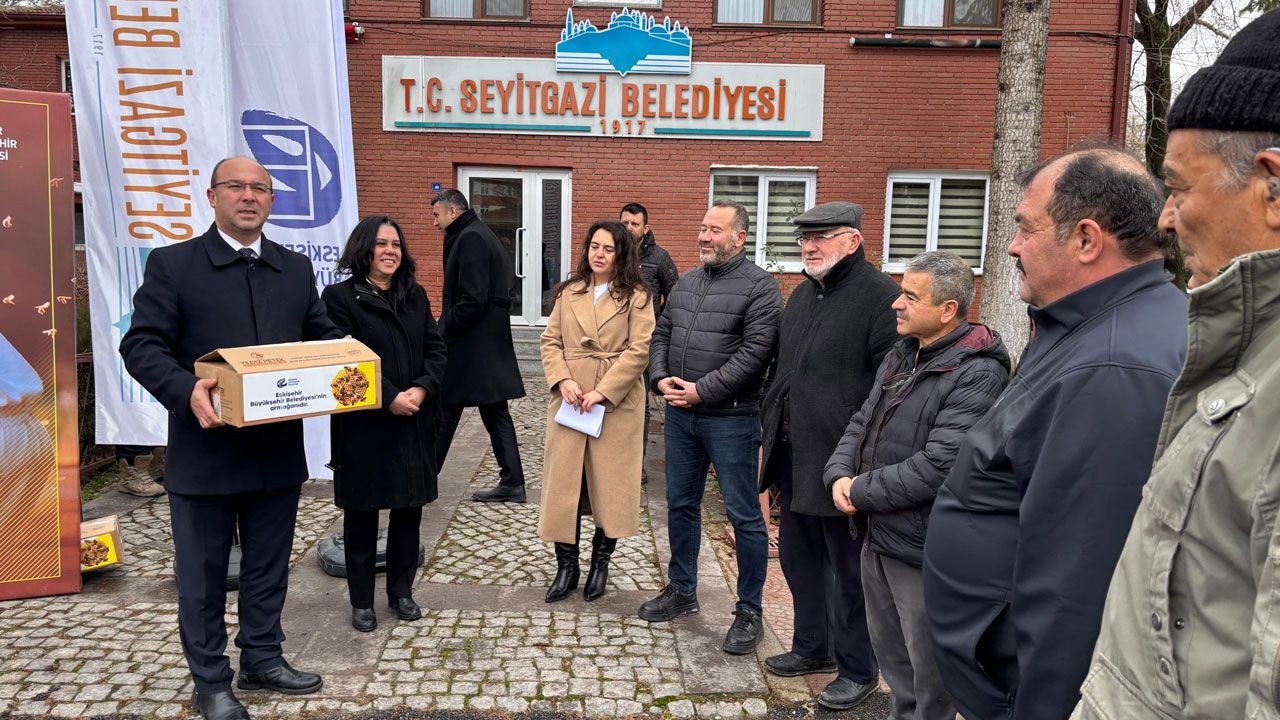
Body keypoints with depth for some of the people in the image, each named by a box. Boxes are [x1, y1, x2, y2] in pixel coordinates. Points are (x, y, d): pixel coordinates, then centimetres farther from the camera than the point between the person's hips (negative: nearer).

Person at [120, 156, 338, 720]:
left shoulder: (296, 269, 9)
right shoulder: (172, 265, -3)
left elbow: (323, 336, 13)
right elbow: (141, 345, -8)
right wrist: (186, 389, -26)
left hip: (279, 453, 4)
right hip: (205, 454, -4)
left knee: (268, 567, 17)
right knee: (203, 574, 10)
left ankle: (262, 660, 36)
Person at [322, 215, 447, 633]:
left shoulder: (415, 295, 10)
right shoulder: (340, 297, -6)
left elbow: (435, 348, 6)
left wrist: (422, 389, -12)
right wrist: (390, 398, -19)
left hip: (414, 422, 5)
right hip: (363, 424, -4)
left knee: (410, 508, 11)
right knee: (361, 513, 7)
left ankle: (401, 590, 27)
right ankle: (362, 601, 21)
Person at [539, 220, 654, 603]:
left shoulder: (636, 297, -1)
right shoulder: (569, 292, 11)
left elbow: (638, 351, -8)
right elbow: (551, 341, 9)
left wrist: (602, 392, -15)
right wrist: (562, 381, -8)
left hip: (617, 402, -3)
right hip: (569, 399, 3)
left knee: (610, 483, 5)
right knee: (563, 481, 3)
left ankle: (600, 564, 22)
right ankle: (566, 566, 16)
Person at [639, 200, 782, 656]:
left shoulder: (758, 287, -9)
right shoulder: (685, 283, 13)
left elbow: (754, 353, -18)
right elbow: (661, 335, 16)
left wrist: (703, 390, -19)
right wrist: (660, 378, -3)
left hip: (730, 418, -7)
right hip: (679, 414, 7)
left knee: (743, 515, 2)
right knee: (680, 505, 17)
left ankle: (749, 612, 16)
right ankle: (682, 591, 35)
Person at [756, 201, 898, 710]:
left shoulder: (880, 297, -14)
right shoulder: (802, 295, 14)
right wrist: (769, 434, 18)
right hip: (793, 457, 9)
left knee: (848, 569, 5)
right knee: (799, 558, 20)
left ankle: (857, 669, 23)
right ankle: (813, 647, 38)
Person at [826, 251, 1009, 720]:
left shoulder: (977, 374, -20)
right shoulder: (901, 357, 9)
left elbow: (939, 466, -26)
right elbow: (862, 424, 12)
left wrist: (860, 493, -16)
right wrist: (839, 474, -7)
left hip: (923, 551, -8)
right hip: (878, 539, 8)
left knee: (931, 678, 10)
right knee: (892, 659, 24)